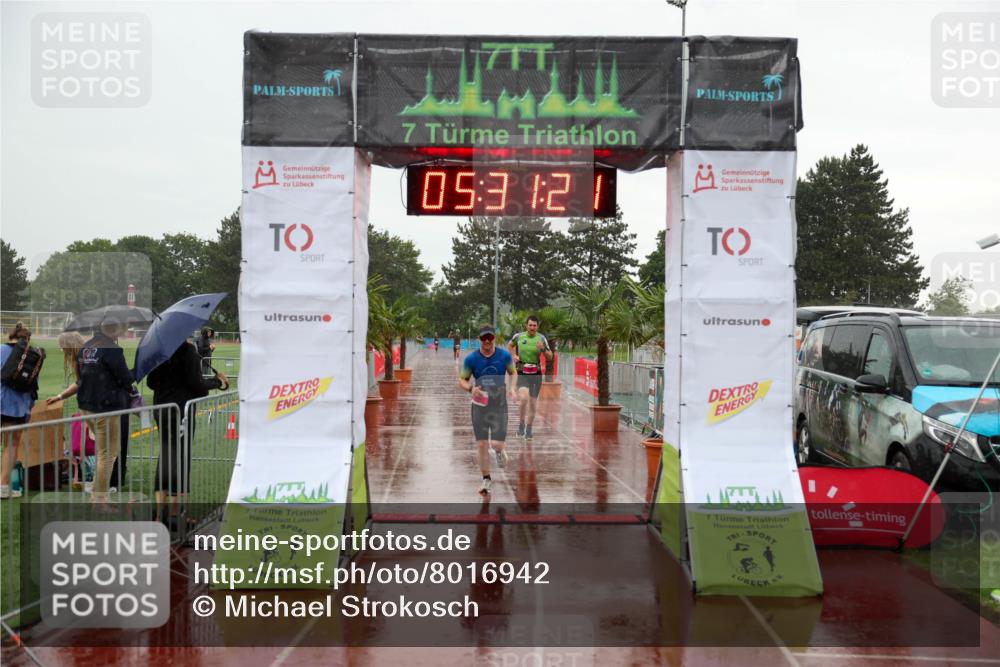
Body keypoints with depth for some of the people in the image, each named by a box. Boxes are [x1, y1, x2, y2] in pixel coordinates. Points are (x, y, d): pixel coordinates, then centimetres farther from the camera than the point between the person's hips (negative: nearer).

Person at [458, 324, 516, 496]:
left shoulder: (504, 356, -5)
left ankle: (501, 451, 29)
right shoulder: (471, 359, -6)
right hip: (480, 404, 0)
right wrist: (471, 388, -19)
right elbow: (462, 380, 2)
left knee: (497, 444, -9)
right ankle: (486, 479, 19)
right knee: (482, 445, 1)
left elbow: (513, 373, 12)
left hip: (499, 404, 0)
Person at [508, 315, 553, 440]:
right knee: (523, 398, -23)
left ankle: (529, 429, 24)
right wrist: (513, 355, 6)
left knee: (533, 402, 7)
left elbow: (550, 358, -1)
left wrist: (544, 349, -19)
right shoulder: (518, 336, -1)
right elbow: (510, 345, 22)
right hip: (522, 374, -1)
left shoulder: (542, 338, -2)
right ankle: (521, 423, -2)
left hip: (536, 374, 1)